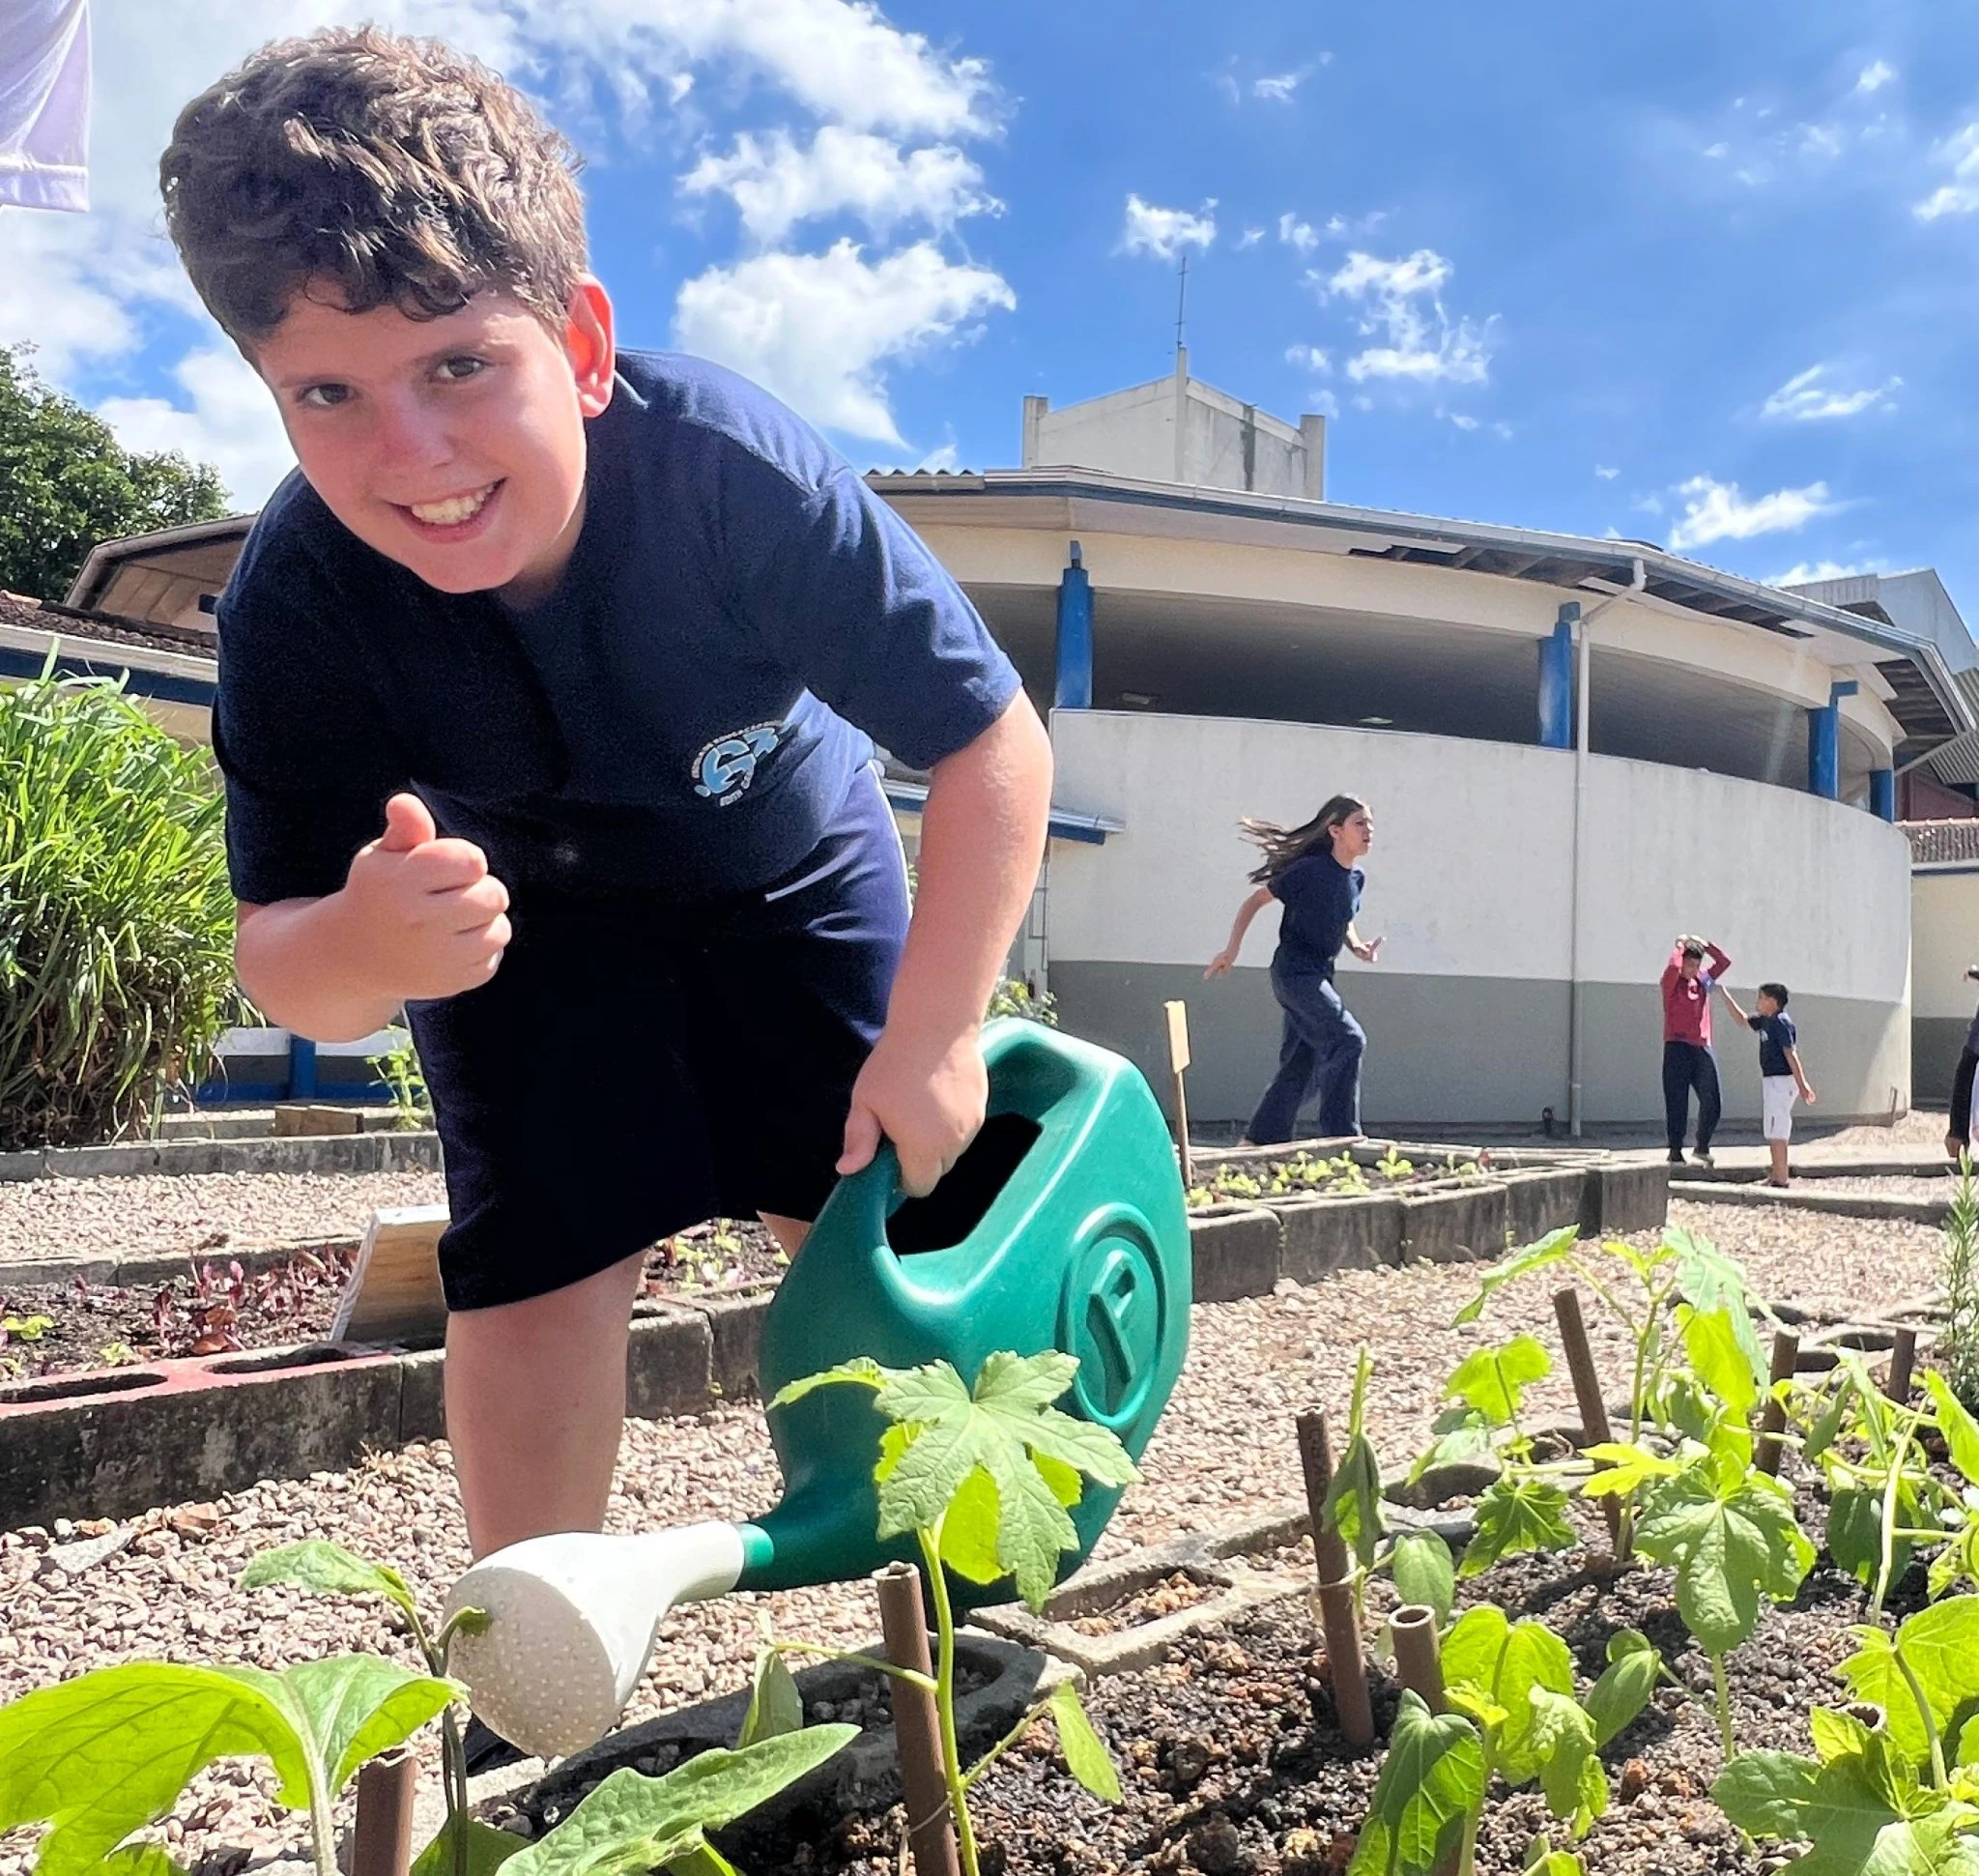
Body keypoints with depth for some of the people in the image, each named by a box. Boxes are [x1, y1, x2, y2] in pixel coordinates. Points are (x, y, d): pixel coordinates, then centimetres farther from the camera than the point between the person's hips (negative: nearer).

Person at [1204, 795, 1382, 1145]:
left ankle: (1259, 1140, 16)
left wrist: (1357, 946, 4)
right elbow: (1255, 900, -6)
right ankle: (1340, 1133, -14)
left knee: (1302, 1064, 8)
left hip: (1319, 976, 8)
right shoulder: (1310, 870, -14)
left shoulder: (1355, 878, 8)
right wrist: (1232, 949, -10)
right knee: (1349, 1039, -18)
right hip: (1293, 971, -8)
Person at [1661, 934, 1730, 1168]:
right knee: (1677, 1103, -3)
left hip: (1703, 1048, 6)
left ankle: (1702, 1147, 20)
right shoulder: (1671, 982, -2)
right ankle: (1675, 1151, 4)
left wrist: (1705, 944, 11)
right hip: (1677, 1048, -5)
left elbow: (1725, 962, 19)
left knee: (1712, 1102, 4)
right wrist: (1679, 946, -6)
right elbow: (1674, 966, -22)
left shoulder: (1704, 980, 15)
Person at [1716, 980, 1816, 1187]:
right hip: (1771, 1080, 10)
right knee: (1773, 1133, 14)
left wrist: (1802, 1084, -25)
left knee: (1776, 1133, -8)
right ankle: (1777, 1177, 21)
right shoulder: (1765, 1021, 12)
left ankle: (1780, 1180, -6)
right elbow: (1742, 1019, 30)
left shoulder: (1781, 1022, -15)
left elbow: (1791, 1054, -21)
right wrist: (1724, 994, 27)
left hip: (1781, 1081, -10)